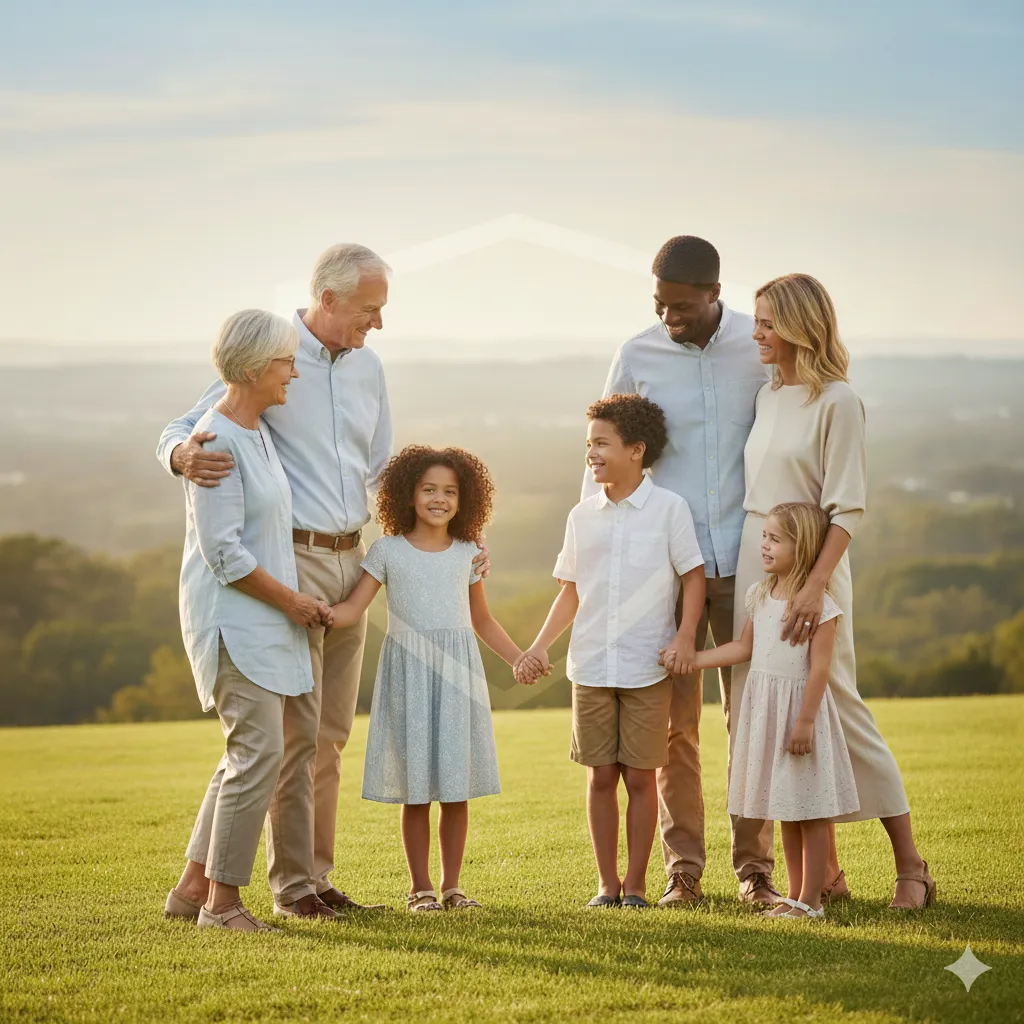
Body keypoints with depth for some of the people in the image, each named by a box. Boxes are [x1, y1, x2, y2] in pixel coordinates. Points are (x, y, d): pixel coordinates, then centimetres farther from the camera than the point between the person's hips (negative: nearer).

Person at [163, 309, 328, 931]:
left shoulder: (259, 430, 13)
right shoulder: (217, 442, -17)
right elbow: (224, 552, -19)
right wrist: (291, 600, -11)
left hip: (268, 618, 10)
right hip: (232, 618, -10)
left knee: (251, 754, 10)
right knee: (259, 752, -11)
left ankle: (194, 887, 16)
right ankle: (221, 898, -3)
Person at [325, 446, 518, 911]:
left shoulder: (467, 554, 9)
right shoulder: (388, 551, 1)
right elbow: (353, 609, -6)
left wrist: (519, 659, 15)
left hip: (458, 676, 2)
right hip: (409, 675, -2)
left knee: (457, 788, 3)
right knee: (416, 790, 0)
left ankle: (451, 886, 12)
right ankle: (421, 887, 9)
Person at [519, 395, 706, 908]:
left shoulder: (668, 508, -3)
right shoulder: (582, 516, 8)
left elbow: (694, 576, -1)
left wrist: (686, 634, -15)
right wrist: (538, 647, 9)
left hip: (648, 668, -3)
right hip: (591, 667, 3)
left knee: (640, 776, 2)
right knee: (600, 775, 5)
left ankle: (636, 884, 11)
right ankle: (607, 882, 14)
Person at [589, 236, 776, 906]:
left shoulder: (759, 348, 1)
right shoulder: (637, 357, 2)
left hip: (743, 562, 0)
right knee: (675, 724, 2)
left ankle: (755, 865, 10)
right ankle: (683, 869, 9)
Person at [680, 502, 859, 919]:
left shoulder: (818, 602, -13)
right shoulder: (760, 595, 8)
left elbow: (820, 666, -15)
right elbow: (743, 648, 16)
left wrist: (805, 721, -18)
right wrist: (690, 659, 10)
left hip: (801, 706, -7)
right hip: (765, 708, 7)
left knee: (810, 811, 0)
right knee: (784, 811, 13)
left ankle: (811, 900, 6)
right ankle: (795, 895, 21)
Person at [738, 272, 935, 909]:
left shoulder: (837, 401, -10)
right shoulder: (767, 396, 12)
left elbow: (848, 509, -15)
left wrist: (816, 586, -24)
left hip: (810, 568, -7)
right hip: (755, 564, 7)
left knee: (837, 712, -5)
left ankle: (911, 865, 6)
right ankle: (825, 872, 13)